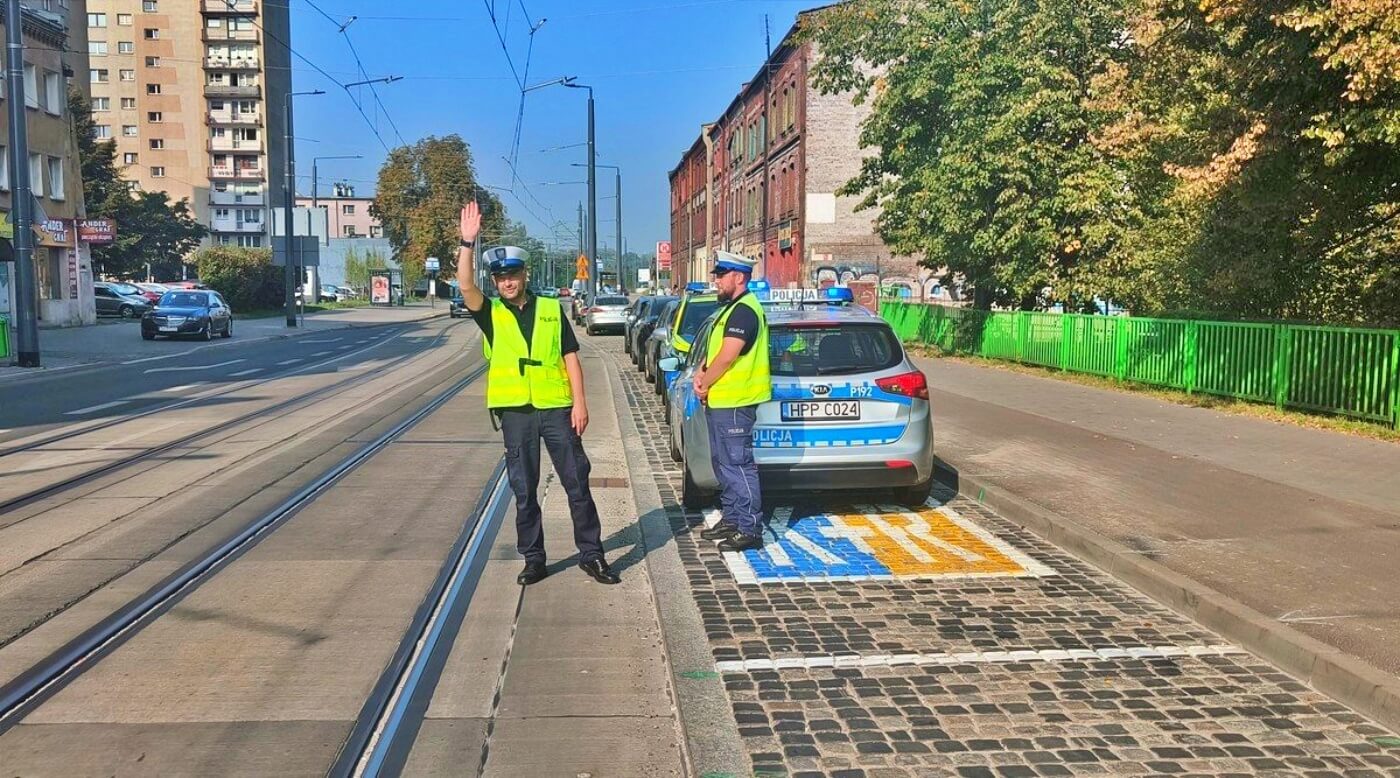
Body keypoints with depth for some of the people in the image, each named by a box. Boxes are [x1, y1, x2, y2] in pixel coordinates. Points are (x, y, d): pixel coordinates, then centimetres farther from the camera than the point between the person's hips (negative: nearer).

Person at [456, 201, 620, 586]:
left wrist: (580, 402, -3)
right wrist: (468, 241, -24)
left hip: (556, 407, 0)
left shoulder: (551, 309, 6)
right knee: (523, 491, 7)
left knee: (577, 483, 3)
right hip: (515, 411, 0)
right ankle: (533, 560, 19)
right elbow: (465, 285, -15)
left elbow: (570, 356, 4)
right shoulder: (491, 314, 4)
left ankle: (591, 554, 14)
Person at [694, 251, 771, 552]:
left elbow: (727, 357, -21)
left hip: (734, 403, -11)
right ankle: (731, 519, 27)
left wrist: (705, 384, -8)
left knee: (737, 465, -8)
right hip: (719, 401, 11)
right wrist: (701, 374, 3)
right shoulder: (731, 309, 18)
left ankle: (749, 530, -4)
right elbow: (713, 349, 20)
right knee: (723, 463, 17)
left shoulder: (744, 311, -16)